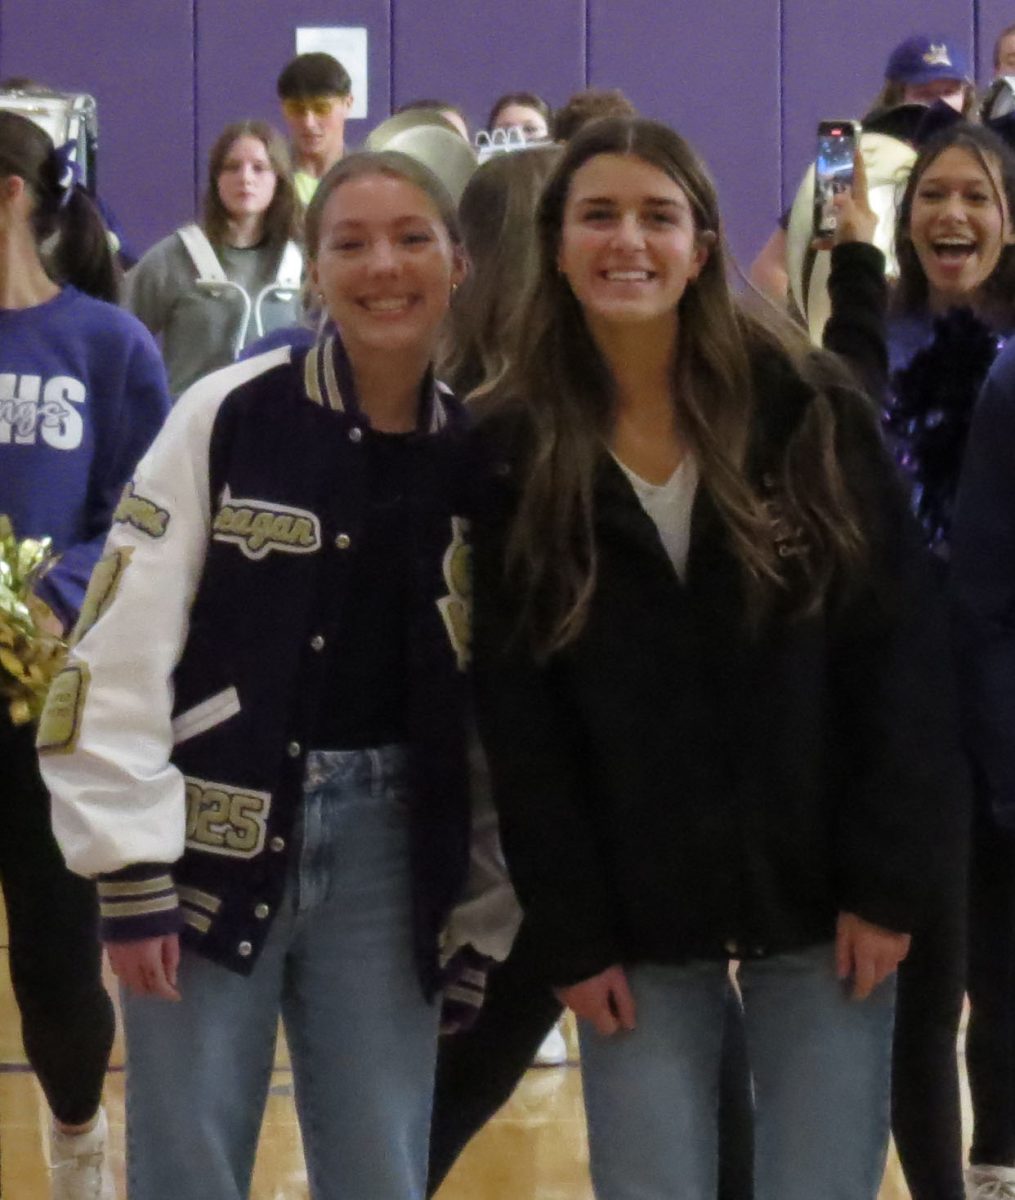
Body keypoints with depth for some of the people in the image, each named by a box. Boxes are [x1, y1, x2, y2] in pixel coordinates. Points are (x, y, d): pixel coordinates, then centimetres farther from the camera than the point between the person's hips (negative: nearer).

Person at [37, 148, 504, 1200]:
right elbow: (120, 647, -8)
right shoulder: (228, 417, -7)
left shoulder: (479, 452, 5)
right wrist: (129, 862, -12)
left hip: (391, 845, 3)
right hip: (215, 835, -3)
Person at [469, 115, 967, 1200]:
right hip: (637, 918, 1)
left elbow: (900, 651, -4)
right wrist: (571, 935, -5)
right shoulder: (515, 456, -1)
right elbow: (516, 717, -1)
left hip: (820, 896, 0)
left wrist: (889, 881, -9)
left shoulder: (808, 409, -3)